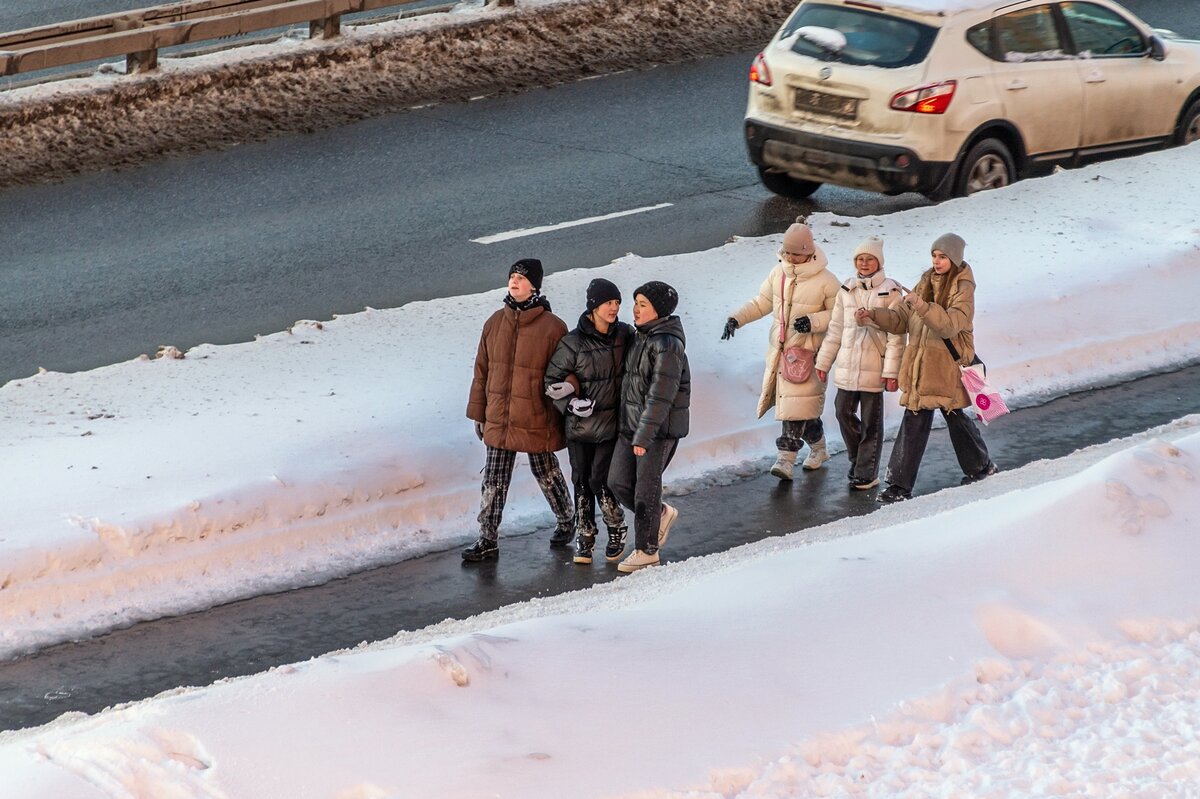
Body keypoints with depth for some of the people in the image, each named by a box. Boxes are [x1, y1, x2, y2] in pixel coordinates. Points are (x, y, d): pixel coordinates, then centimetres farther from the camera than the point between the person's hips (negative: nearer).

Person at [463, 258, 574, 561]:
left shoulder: (552, 328, -11)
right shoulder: (495, 323, 3)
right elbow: (482, 370, 10)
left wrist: (565, 419, -6)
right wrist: (478, 412, 10)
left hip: (537, 421, -4)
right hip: (499, 419, 4)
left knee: (546, 473, 14)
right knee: (493, 480, 3)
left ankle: (566, 521, 37)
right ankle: (488, 540, 9)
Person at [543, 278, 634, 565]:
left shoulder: (625, 335, -2)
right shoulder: (574, 342, -10)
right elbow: (552, 379, -4)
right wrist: (571, 403, -16)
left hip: (611, 423, 0)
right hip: (580, 423, 0)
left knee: (599, 480, -6)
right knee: (581, 481, 7)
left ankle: (617, 530, 16)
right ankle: (584, 536, 21)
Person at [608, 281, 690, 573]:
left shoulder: (668, 346, -19)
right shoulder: (641, 337, 10)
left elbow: (661, 395, -22)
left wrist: (644, 436, -23)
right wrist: (631, 428, 19)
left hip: (660, 427, -9)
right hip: (630, 424, 9)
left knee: (646, 489, 1)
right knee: (618, 482, 8)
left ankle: (647, 549, 14)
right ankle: (662, 514, 30)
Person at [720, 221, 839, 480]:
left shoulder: (825, 281, -11)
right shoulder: (778, 273, 4)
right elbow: (761, 302, 14)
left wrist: (813, 321, -20)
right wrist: (737, 318, 2)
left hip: (807, 350, -5)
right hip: (779, 347, 5)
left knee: (796, 406, -10)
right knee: (804, 406, 10)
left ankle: (786, 458, -8)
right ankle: (818, 448, 28)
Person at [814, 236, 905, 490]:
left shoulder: (890, 291, -7)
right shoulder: (847, 290, 8)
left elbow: (896, 335, -8)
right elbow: (835, 329, 14)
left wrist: (892, 371, -12)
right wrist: (823, 362, 13)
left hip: (874, 368, -5)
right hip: (847, 365, 5)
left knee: (871, 422, 2)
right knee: (843, 412, 7)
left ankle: (867, 474, 12)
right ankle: (858, 460, 28)